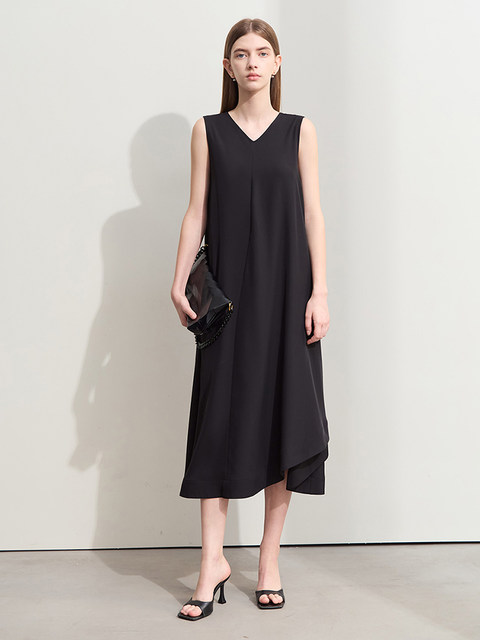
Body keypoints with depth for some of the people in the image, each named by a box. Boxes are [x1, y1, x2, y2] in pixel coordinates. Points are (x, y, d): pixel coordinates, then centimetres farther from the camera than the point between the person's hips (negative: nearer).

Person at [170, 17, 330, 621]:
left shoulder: (299, 129, 8)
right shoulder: (208, 130, 8)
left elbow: (311, 214, 3)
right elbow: (196, 212, 5)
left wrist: (319, 292, -5)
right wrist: (180, 283, -5)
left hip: (284, 288, 0)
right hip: (228, 291, 0)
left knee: (282, 418, 1)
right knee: (221, 417, -2)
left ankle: (269, 559, 12)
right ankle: (213, 561, 4)